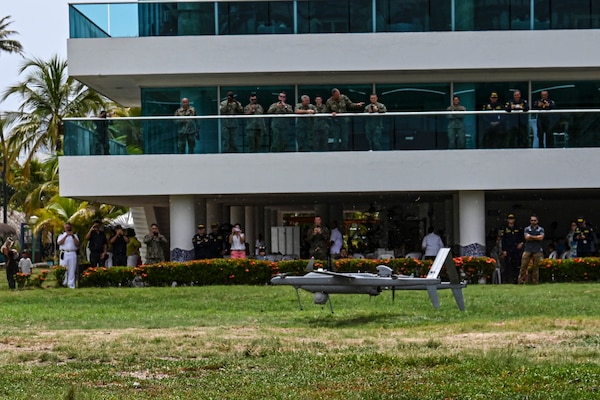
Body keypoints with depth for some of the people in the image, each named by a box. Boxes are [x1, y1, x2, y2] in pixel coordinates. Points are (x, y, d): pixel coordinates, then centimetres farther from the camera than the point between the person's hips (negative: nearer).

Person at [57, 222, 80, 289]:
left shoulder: (75, 235, 17)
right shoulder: (61, 235, 15)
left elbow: (77, 244, 1)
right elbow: (59, 243, -6)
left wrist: (73, 236, -8)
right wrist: (66, 236, -12)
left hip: (72, 254, 0)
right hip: (64, 253, 0)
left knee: (72, 270, -5)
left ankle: (71, 284, -4)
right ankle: (63, 284, -5)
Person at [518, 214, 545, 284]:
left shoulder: (541, 229, 10)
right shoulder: (527, 229, 11)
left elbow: (541, 237, -7)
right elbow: (527, 237, -6)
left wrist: (531, 236, -5)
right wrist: (536, 238, -5)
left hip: (537, 250, 0)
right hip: (528, 249, 0)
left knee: (536, 266, -1)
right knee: (523, 265, -7)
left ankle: (535, 281, 4)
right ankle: (521, 281, -6)